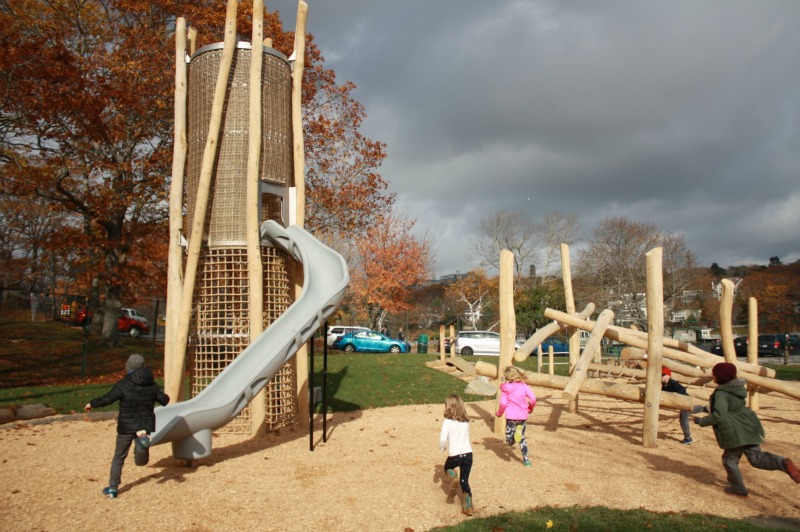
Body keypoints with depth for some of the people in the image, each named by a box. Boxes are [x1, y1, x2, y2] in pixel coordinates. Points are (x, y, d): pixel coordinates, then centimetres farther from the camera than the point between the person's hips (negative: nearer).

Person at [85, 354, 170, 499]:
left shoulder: (123, 384, -14)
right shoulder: (152, 385, -2)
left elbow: (106, 399, -20)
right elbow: (164, 400, 3)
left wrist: (91, 403, -2)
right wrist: (164, 395, 26)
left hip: (126, 427, -2)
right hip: (146, 426, 2)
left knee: (119, 457, 17)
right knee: (141, 460, 9)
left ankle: (112, 489, 20)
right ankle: (143, 440, -22)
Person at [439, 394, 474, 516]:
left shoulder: (447, 421, -13)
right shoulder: (466, 421, 3)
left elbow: (443, 439, -20)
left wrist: (442, 448, 1)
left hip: (454, 456, -3)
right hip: (468, 454, 4)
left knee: (447, 467, 29)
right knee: (464, 481, 15)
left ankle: (453, 479, 0)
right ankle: (468, 507, 10)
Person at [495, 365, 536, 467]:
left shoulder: (505, 388, -4)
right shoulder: (524, 386, 0)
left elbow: (503, 403, -11)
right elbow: (533, 399, -5)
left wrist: (499, 413, 7)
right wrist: (530, 408, 14)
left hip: (511, 416, -3)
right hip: (523, 416, 3)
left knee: (509, 440, 4)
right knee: (522, 438, 21)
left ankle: (516, 432, -23)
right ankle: (525, 459, 17)